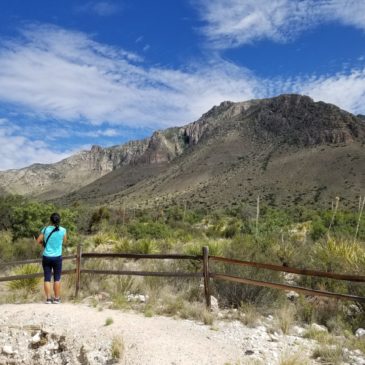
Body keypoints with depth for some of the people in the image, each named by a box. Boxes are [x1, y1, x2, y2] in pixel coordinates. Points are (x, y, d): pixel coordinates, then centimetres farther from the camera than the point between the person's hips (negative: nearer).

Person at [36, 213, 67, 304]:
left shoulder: (45, 229, -6)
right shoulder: (63, 230, -7)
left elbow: (38, 241, -1)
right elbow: (64, 241, 8)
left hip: (46, 257, 1)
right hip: (57, 257, -1)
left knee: (47, 278, 8)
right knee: (57, 278, 9)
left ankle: (48, 299, 9)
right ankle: (56, 299, 15)